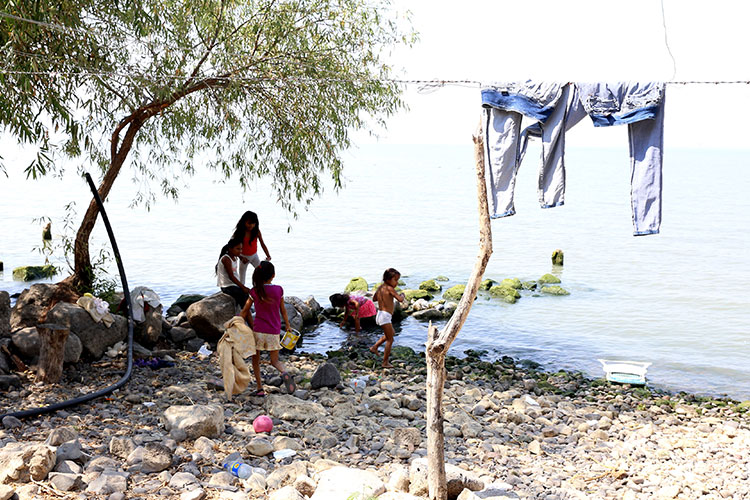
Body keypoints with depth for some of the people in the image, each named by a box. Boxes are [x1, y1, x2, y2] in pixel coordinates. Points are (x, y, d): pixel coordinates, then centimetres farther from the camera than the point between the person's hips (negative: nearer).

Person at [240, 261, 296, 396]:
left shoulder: (255, 291, -7)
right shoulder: (278, 290, -3)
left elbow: (244, 311, -2)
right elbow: (283, 310, 7)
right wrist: (287, 325, 21)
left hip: (258, 330, -1)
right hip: (274, 332, 1)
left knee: (256, 360, 16)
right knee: (275, 360, 12)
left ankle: (259, 388, 12)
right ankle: (284, 372, -20)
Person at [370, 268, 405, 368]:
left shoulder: (380, 288, 9)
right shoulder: (389, 288, -16)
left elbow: (374, 298, 26)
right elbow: (400, 299, -23)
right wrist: (402, 295, -2)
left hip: (380, 314, 9)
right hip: (385, 316, -9)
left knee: (391, 333, 30)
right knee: (390, 340, 0)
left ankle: (374, 347, 32)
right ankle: (385, 362, 4)